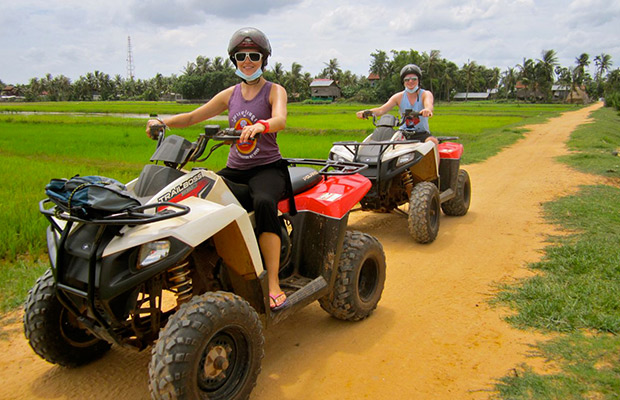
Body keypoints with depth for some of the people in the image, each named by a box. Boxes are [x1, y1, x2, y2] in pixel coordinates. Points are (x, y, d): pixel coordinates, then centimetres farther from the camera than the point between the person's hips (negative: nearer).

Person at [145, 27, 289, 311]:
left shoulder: (274, 91, 2)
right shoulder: (230, 95, 15)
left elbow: (280, 120, -21)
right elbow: (191, 118, 14)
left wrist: (259, 126, -44)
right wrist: (163, 121, -5)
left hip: (268, 168, -5)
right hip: (235, 170, 5)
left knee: (263, 202, -38)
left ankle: (273, 285, -34)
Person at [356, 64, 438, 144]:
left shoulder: (425, 94, -1)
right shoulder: (399, 97, 7)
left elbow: (429, 104, -24)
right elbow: (382, 109, -5)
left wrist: (427, 110, -51)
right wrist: (367, 112, -26)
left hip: (422, 133, -2)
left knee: (433, 141, -34)